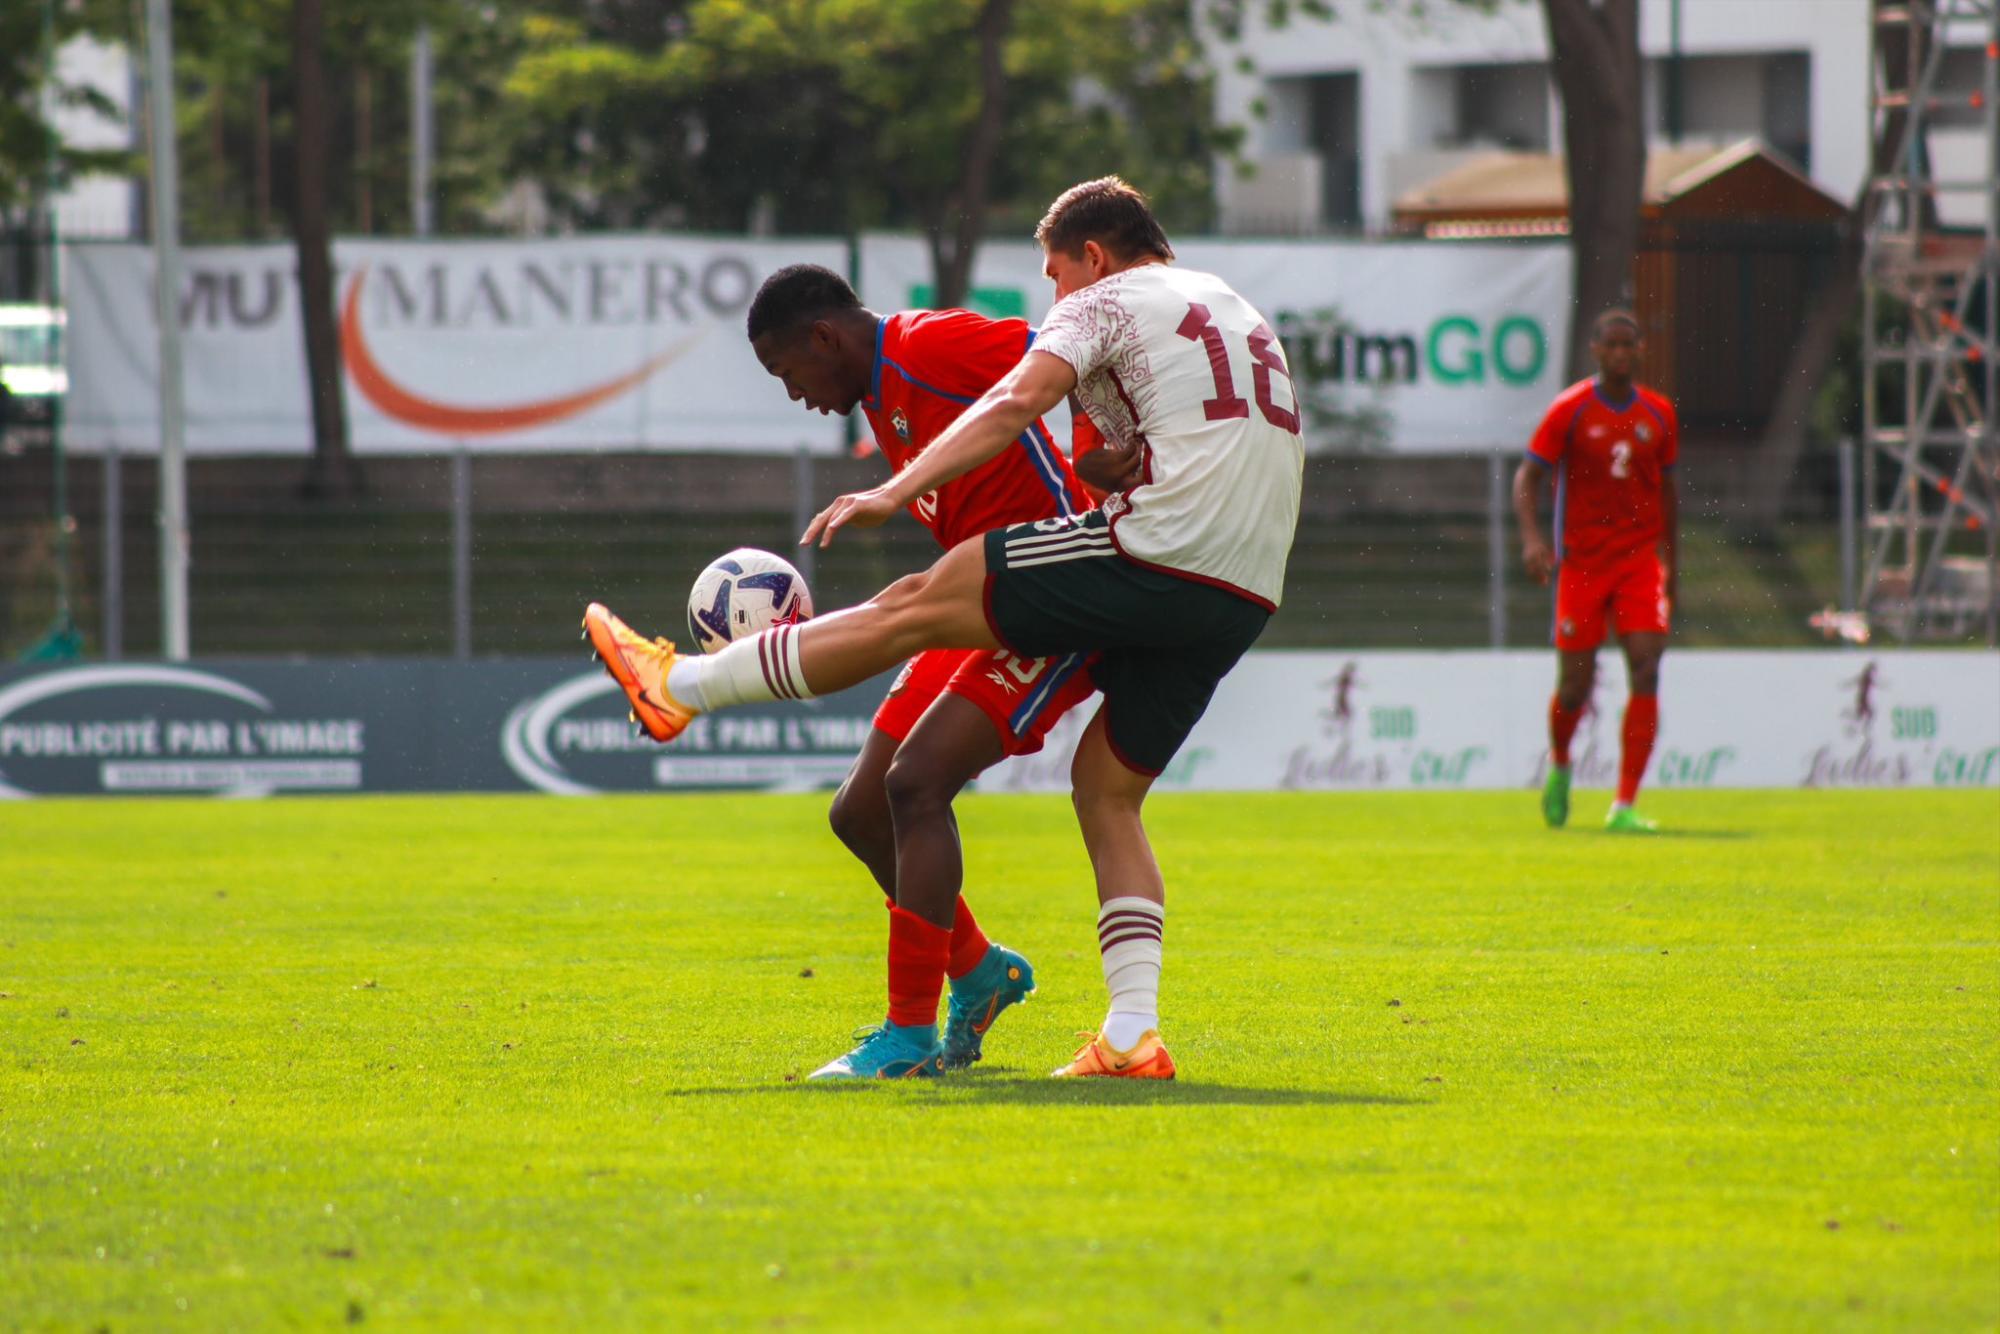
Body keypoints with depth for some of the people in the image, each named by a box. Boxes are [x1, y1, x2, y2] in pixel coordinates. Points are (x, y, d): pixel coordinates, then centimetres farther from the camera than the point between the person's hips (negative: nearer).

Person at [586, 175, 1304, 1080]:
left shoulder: (1109, 301, 3)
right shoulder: (1239, 313, 29)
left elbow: (1015, 402, -13)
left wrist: (897, 491, -19)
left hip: (1154, 557, -8)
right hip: (1243, 597, 8)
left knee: (913, 609, 2)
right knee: (1109, 793, 14)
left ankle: (680, 686, 6)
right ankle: (1131, 1036, 2)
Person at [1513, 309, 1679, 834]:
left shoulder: (1658, 414, 7)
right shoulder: (1570, 410, -4)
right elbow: (1528, 476, -3)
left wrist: (1672, 564, 19)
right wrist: (1531, 538, -19)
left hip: (1641, 559, 2)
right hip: (1582, 561, -2)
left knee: (1645, 671, -13)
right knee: (1575, 684, 1)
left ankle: (1624, 806, -14)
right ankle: (1559, 766, 36)